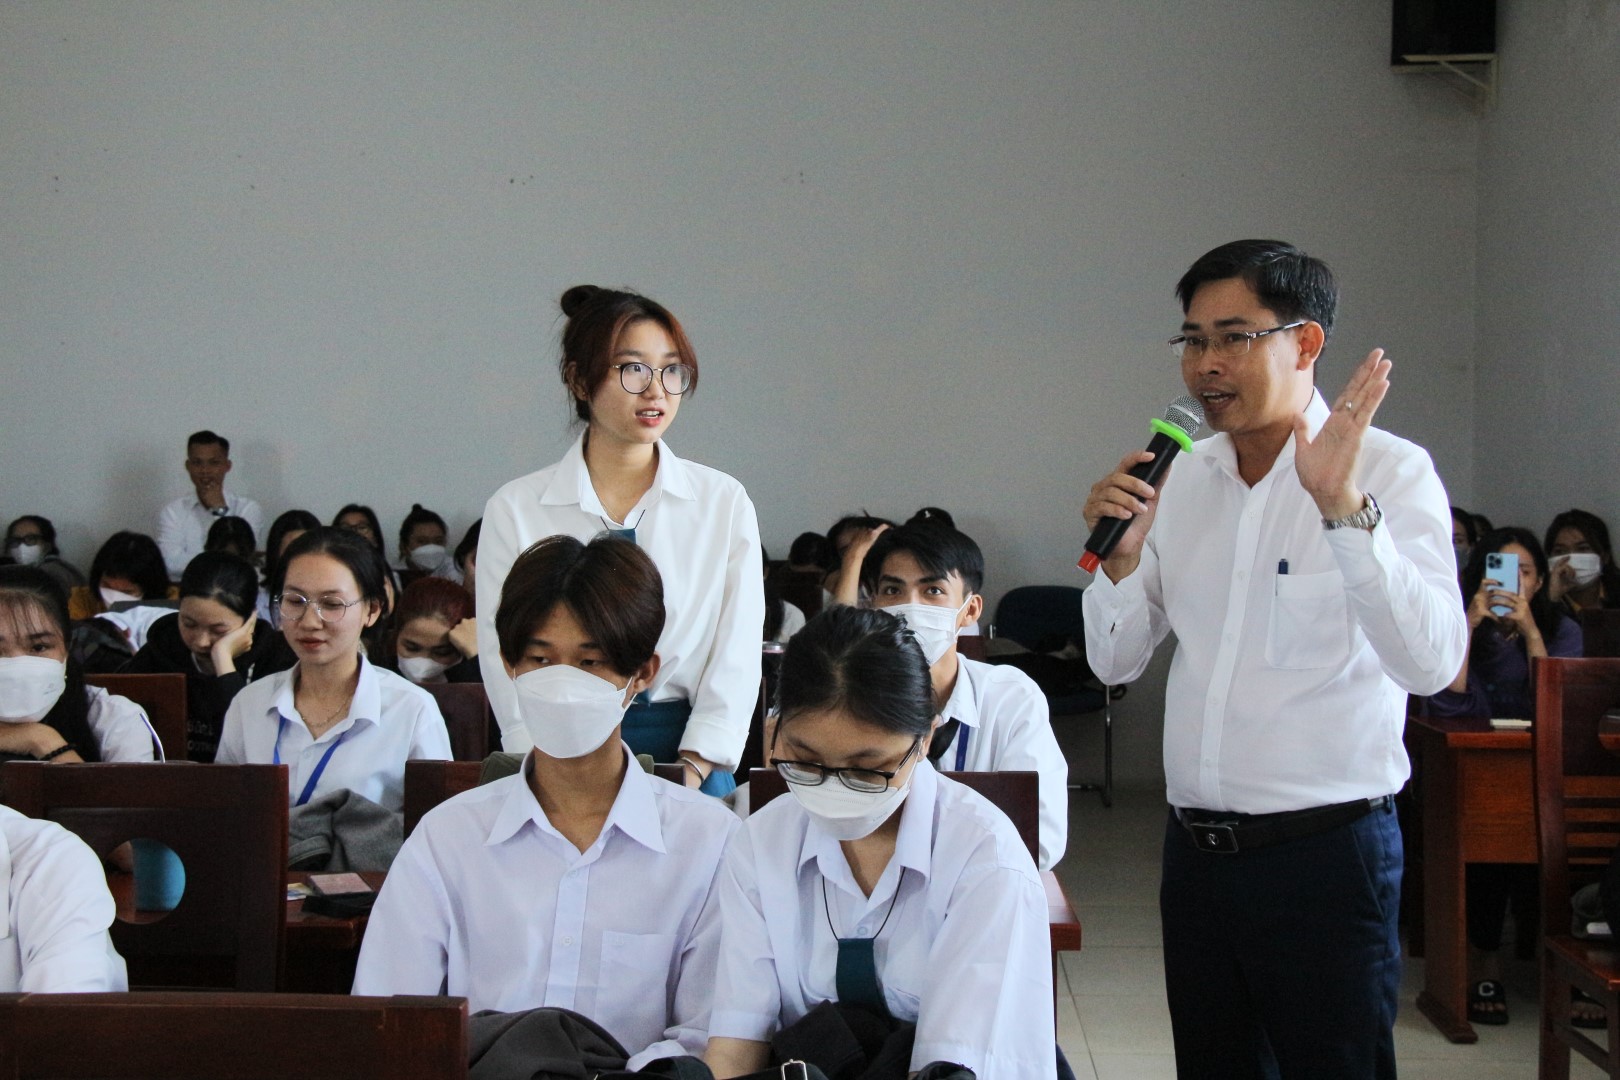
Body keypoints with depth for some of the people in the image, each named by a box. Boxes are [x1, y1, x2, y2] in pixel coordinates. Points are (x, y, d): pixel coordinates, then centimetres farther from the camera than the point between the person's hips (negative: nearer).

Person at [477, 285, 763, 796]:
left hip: (691, 758, 1)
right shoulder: (514, 510, 4)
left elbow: (737, 658, 3)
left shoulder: (724, 503, 7)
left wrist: (692, 769, -9)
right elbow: (506, 659, 0)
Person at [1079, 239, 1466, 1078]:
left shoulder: (1389, 471, -10)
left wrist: (1343, 505, -31)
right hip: (1195, 848, 6)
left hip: (1325, 852, -5)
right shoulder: (1182, 480, 8)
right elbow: (1115, 662, 10)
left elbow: (1431, 662, -23)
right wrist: (1122, 557, -8)